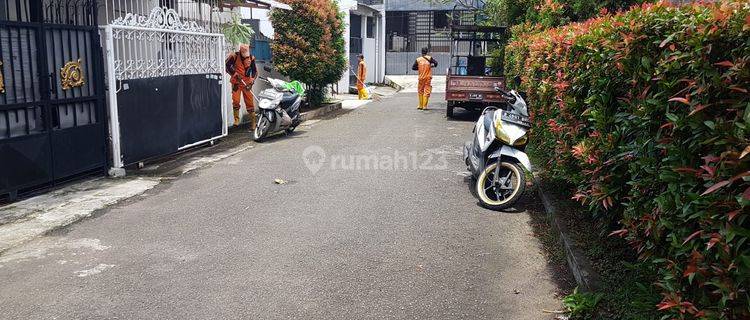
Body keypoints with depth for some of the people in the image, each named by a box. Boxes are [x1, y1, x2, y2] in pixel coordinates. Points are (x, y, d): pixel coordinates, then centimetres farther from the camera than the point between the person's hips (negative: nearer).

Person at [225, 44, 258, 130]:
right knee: (236, 100, -12)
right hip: (236, 82, -1)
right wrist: (235, 74, -14)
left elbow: (255, 71, 5)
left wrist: (251, 82, -6)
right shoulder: (234, 56, -8)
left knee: (250, 102, -2)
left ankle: (253, 122, 4)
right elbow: (227, 66, -5)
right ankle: (236, 119, 3)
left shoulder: (251, 58, 0)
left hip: (247, 83, 1)